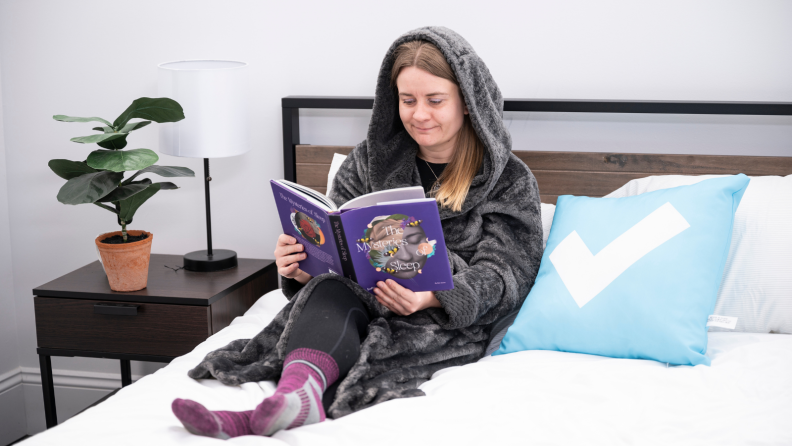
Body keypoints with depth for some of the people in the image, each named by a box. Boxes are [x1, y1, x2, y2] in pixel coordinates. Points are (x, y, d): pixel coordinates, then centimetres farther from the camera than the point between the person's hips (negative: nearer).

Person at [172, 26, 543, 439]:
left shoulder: (510, 181, 5)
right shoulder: (369, 161, 15)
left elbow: (500, 276, -6)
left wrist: (432, 297, -27)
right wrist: (300, 267, -15)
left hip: (451, 323, -2)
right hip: (363, 302, 3)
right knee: (329, 291, -33)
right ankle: (297, 396, -61)